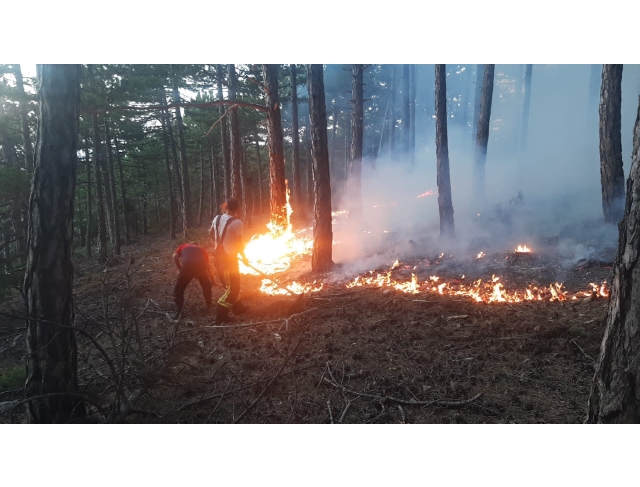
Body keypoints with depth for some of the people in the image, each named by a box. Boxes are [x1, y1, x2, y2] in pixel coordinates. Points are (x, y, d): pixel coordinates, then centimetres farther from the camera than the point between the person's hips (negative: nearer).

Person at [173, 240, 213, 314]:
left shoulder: (183, 246, 33)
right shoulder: (201, 249, 36)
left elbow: (175, 256, 12)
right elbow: (208, 265, 35)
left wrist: (180, 269, 22)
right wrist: (211, 279, 44)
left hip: (187, 265, -2)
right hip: (201, 266, 2)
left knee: (179, 289, 17)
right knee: (207, 286, 29)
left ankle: (178, 311, 12)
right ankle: (209, 306, 35)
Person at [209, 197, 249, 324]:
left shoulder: (217, 219, 1)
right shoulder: (237, 222, -20)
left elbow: (211, 233, 17)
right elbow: (239, 243, -17)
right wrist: (244, 257, -1)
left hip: (218, 255, 7)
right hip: (229, 257, -7)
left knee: (230, 284, 22)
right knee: (232, 286, 3)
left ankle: (238, 306, 36)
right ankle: (220, 314, -2)